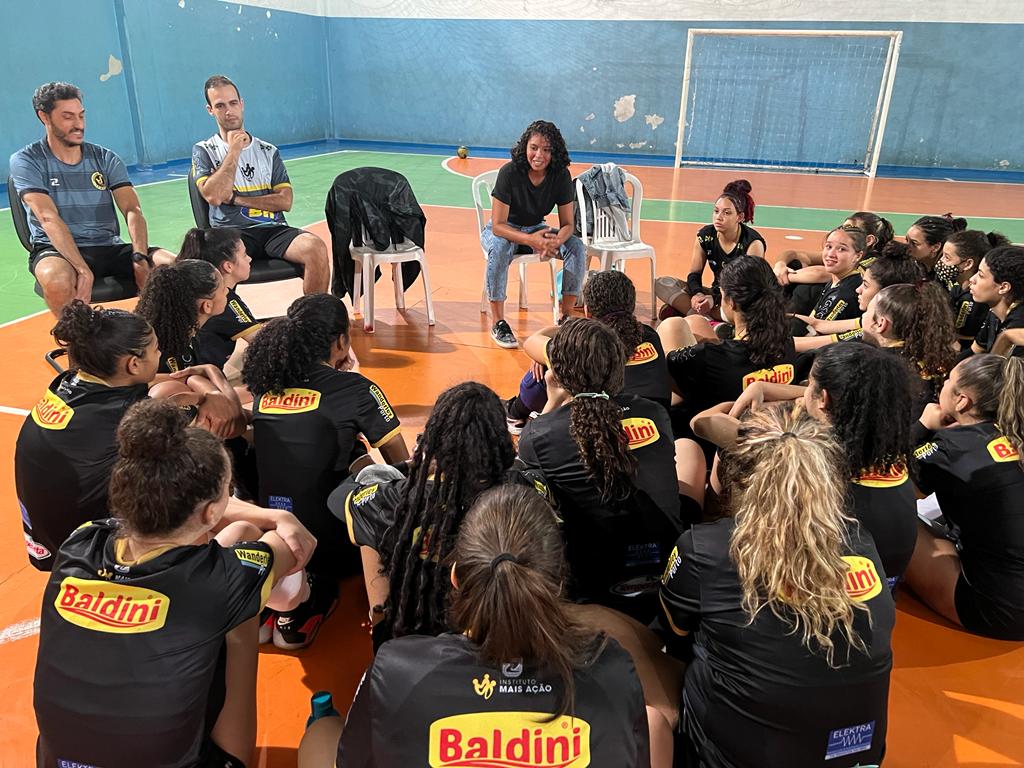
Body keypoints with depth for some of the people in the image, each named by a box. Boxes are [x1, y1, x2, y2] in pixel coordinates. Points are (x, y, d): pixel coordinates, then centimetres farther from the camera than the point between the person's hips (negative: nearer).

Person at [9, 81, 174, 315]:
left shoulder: (105, 158, 11)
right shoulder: (26, 161, 2)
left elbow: (132, 210, -2)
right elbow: (49, 218, -14)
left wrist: (140, 258, -22)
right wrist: (82, 270, -29)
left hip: (110, 248, 3)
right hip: (57, 251, -2)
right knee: (56, 280, -39)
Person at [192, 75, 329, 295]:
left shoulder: (268, 151, 18)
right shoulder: (203, 151, 12)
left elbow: (285, 201, 6)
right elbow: (213, 196, -7)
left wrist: (235, 198, -2)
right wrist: (234, 151, -2)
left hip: (273, 229, 2)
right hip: (231, 233, -2)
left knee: (316, 248, -29)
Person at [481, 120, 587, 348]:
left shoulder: (561, 175, -15)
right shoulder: (509, 172, -25)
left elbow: (567, 224, -11)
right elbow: (498, 225, -27)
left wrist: (555, 241, -36)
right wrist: (531, 240, -44)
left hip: (536, 229, 4)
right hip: (503, 229, -3)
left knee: (577, 247, -21)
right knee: (499, 249, -38)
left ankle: (566, 317, -12)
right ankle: (498, 323, -27)